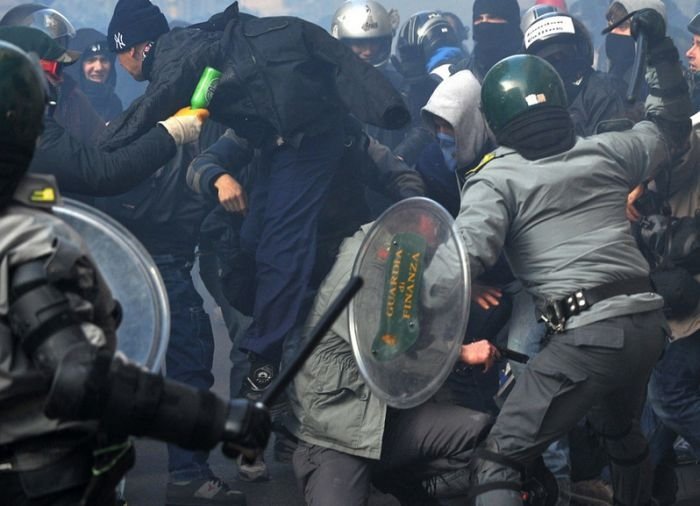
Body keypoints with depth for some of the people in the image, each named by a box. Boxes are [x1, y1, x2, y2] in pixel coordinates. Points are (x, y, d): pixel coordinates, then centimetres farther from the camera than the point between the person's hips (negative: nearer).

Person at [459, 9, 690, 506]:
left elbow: (466, 251, -20)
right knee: (622, 432, 35)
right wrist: (661, 51, 33)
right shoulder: (606, 152, 13)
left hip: (586, 335, -7)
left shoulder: (496, 179, -2)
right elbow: (670, 129, 32)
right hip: (647, 322, 7)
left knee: (499, 461, -4)